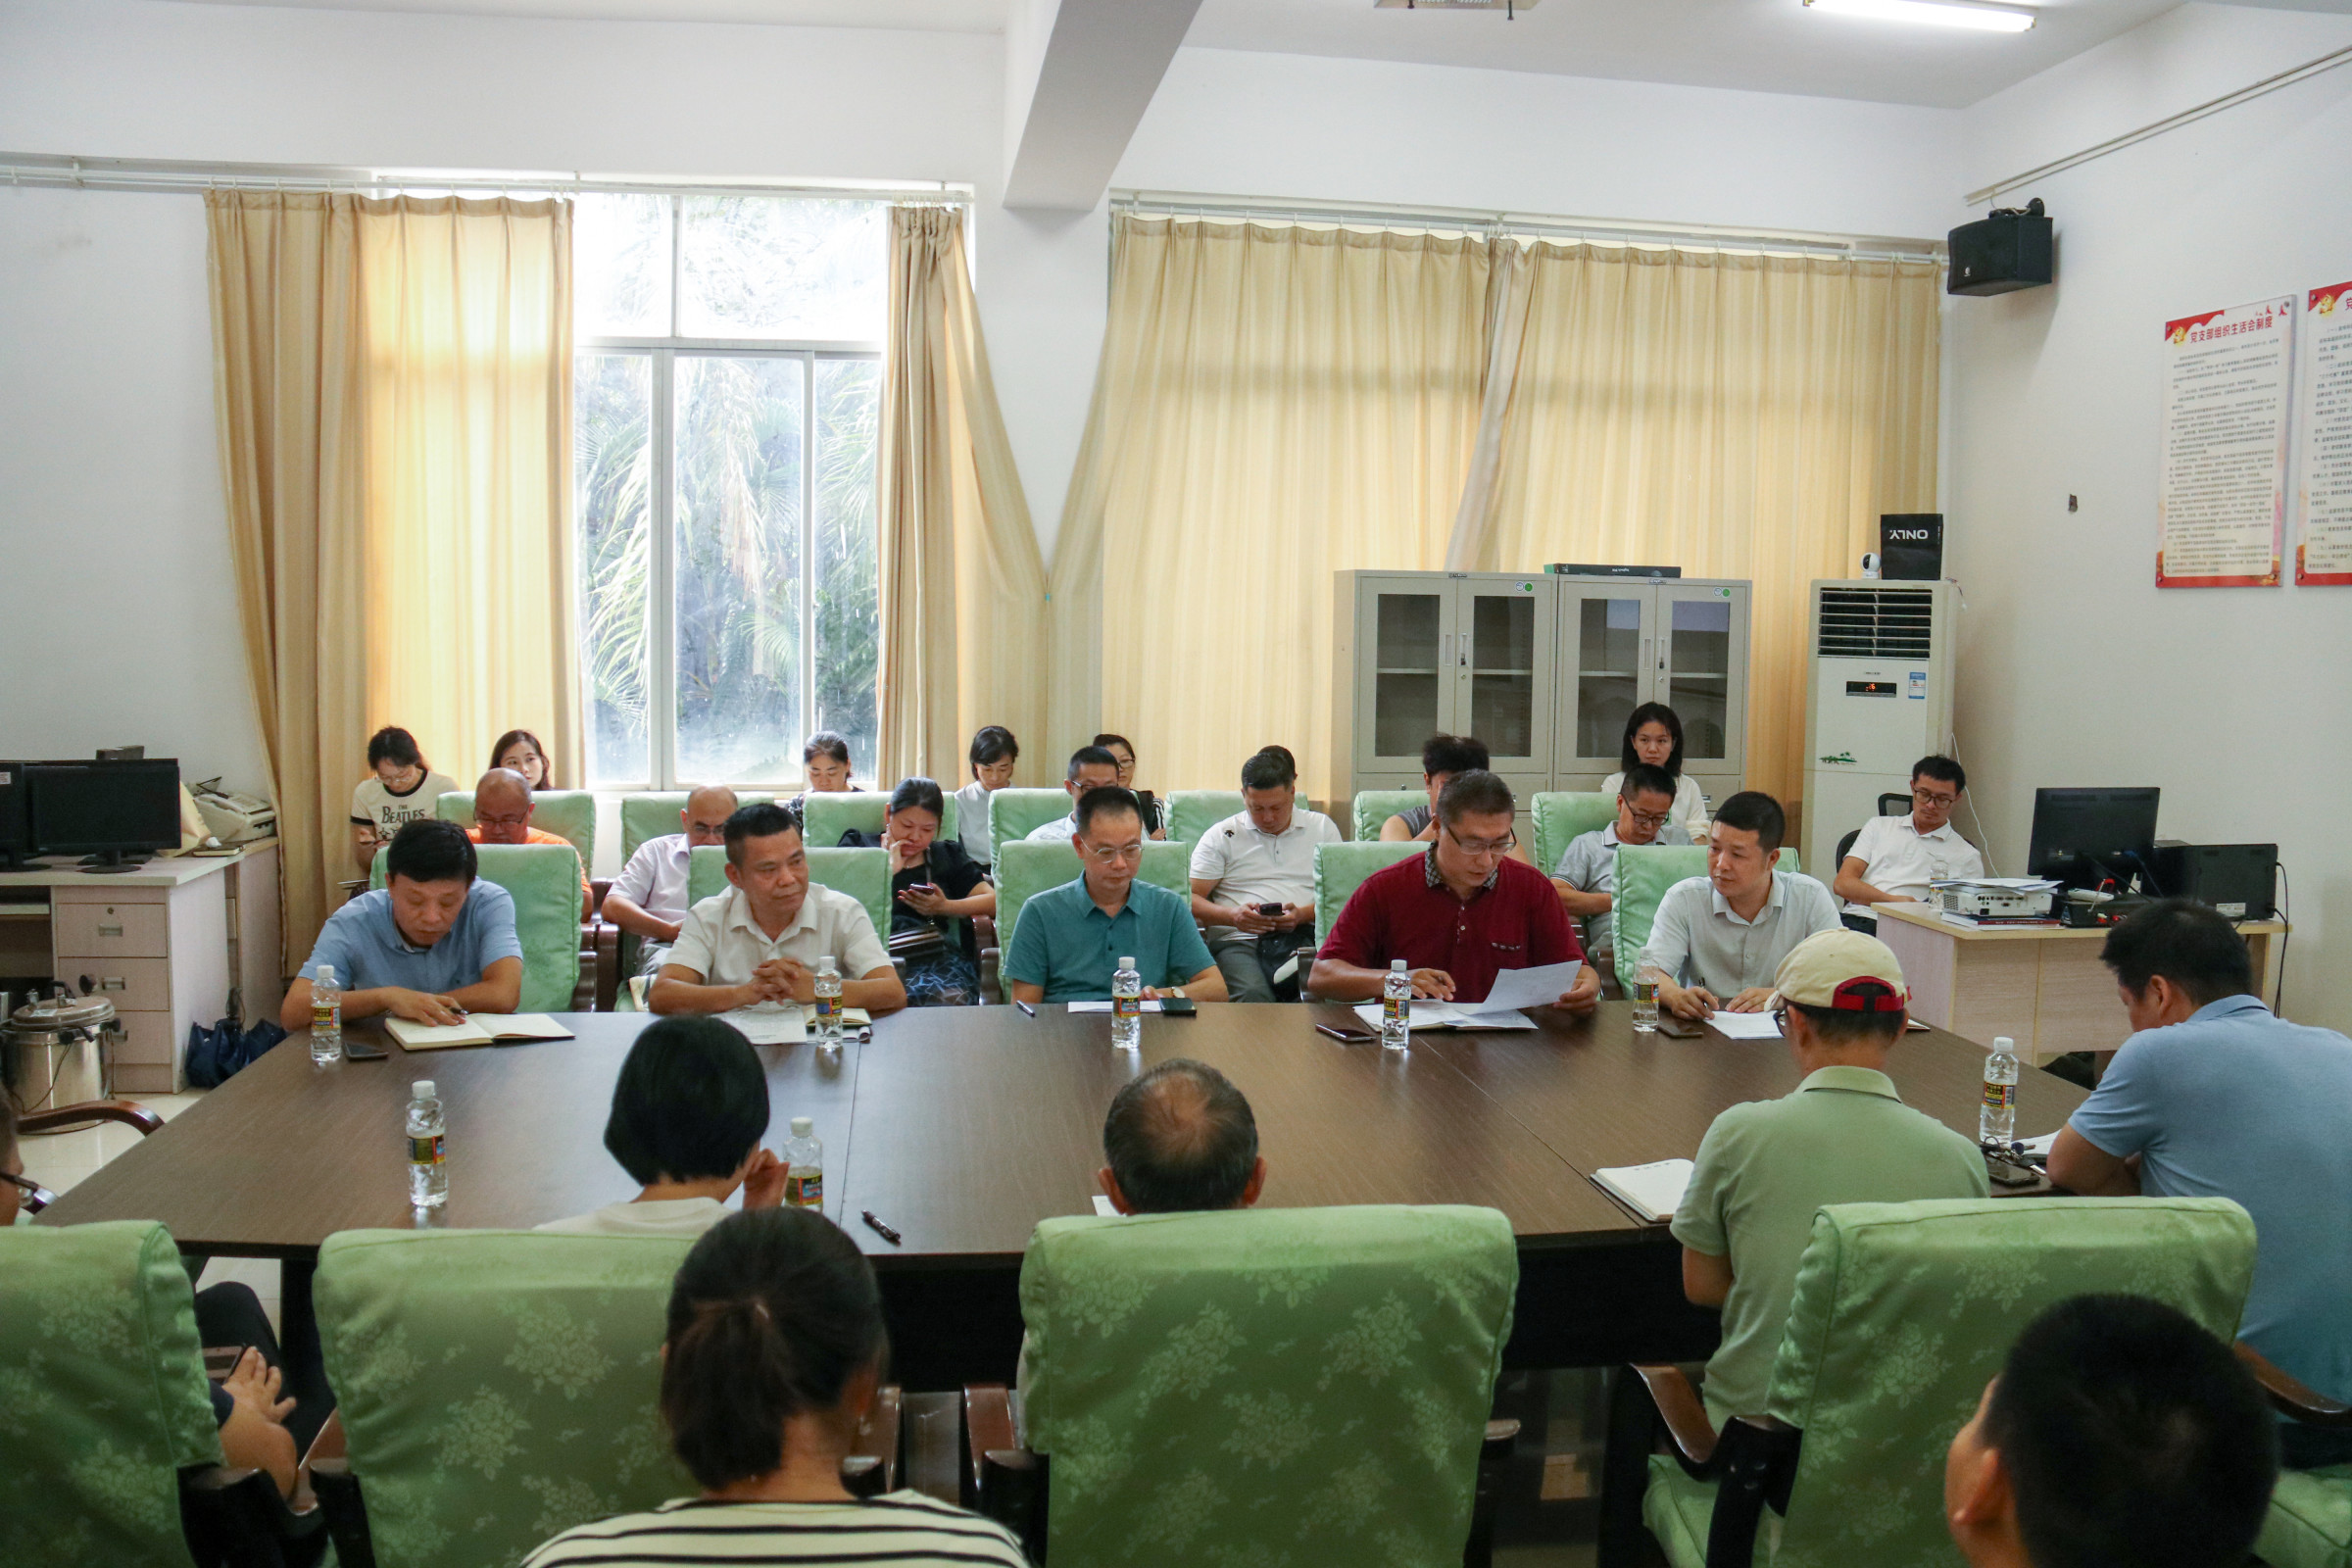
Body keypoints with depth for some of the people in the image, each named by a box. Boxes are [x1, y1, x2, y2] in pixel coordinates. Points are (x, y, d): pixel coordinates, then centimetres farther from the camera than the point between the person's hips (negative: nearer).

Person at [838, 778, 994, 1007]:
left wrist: (945, 907, 0)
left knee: (950, 998, -35)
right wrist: (889, 868, 6)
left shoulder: (947, 855, 27)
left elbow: (993, 900, 15)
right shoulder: (858, 846, 21)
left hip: (939, 958, 2)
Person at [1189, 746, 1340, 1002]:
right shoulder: (1221, 836, 15)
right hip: (1239, 941, -1)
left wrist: (1303, 914, -9)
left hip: (1304, 937, 1)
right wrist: (1232, 915, -11)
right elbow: (1189, 898, 8)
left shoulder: (1323, 828, 18)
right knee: (1253, 996, -37)